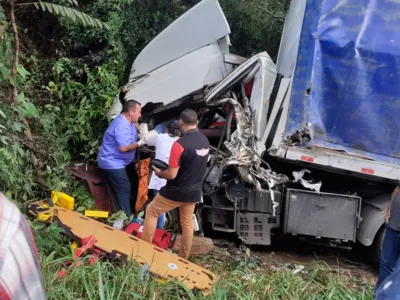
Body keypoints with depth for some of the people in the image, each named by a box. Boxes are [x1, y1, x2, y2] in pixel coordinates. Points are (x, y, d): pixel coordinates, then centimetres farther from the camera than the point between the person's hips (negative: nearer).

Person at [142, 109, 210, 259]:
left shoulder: (180, 144, -25)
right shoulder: (205, 141, 0)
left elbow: (171, 175, -21)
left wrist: (159, 173, -2)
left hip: (177, 191, -6)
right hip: (194, 191, 7)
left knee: (151, 212, 14)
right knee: (187, 223, 20)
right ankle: (184, 258, 29)